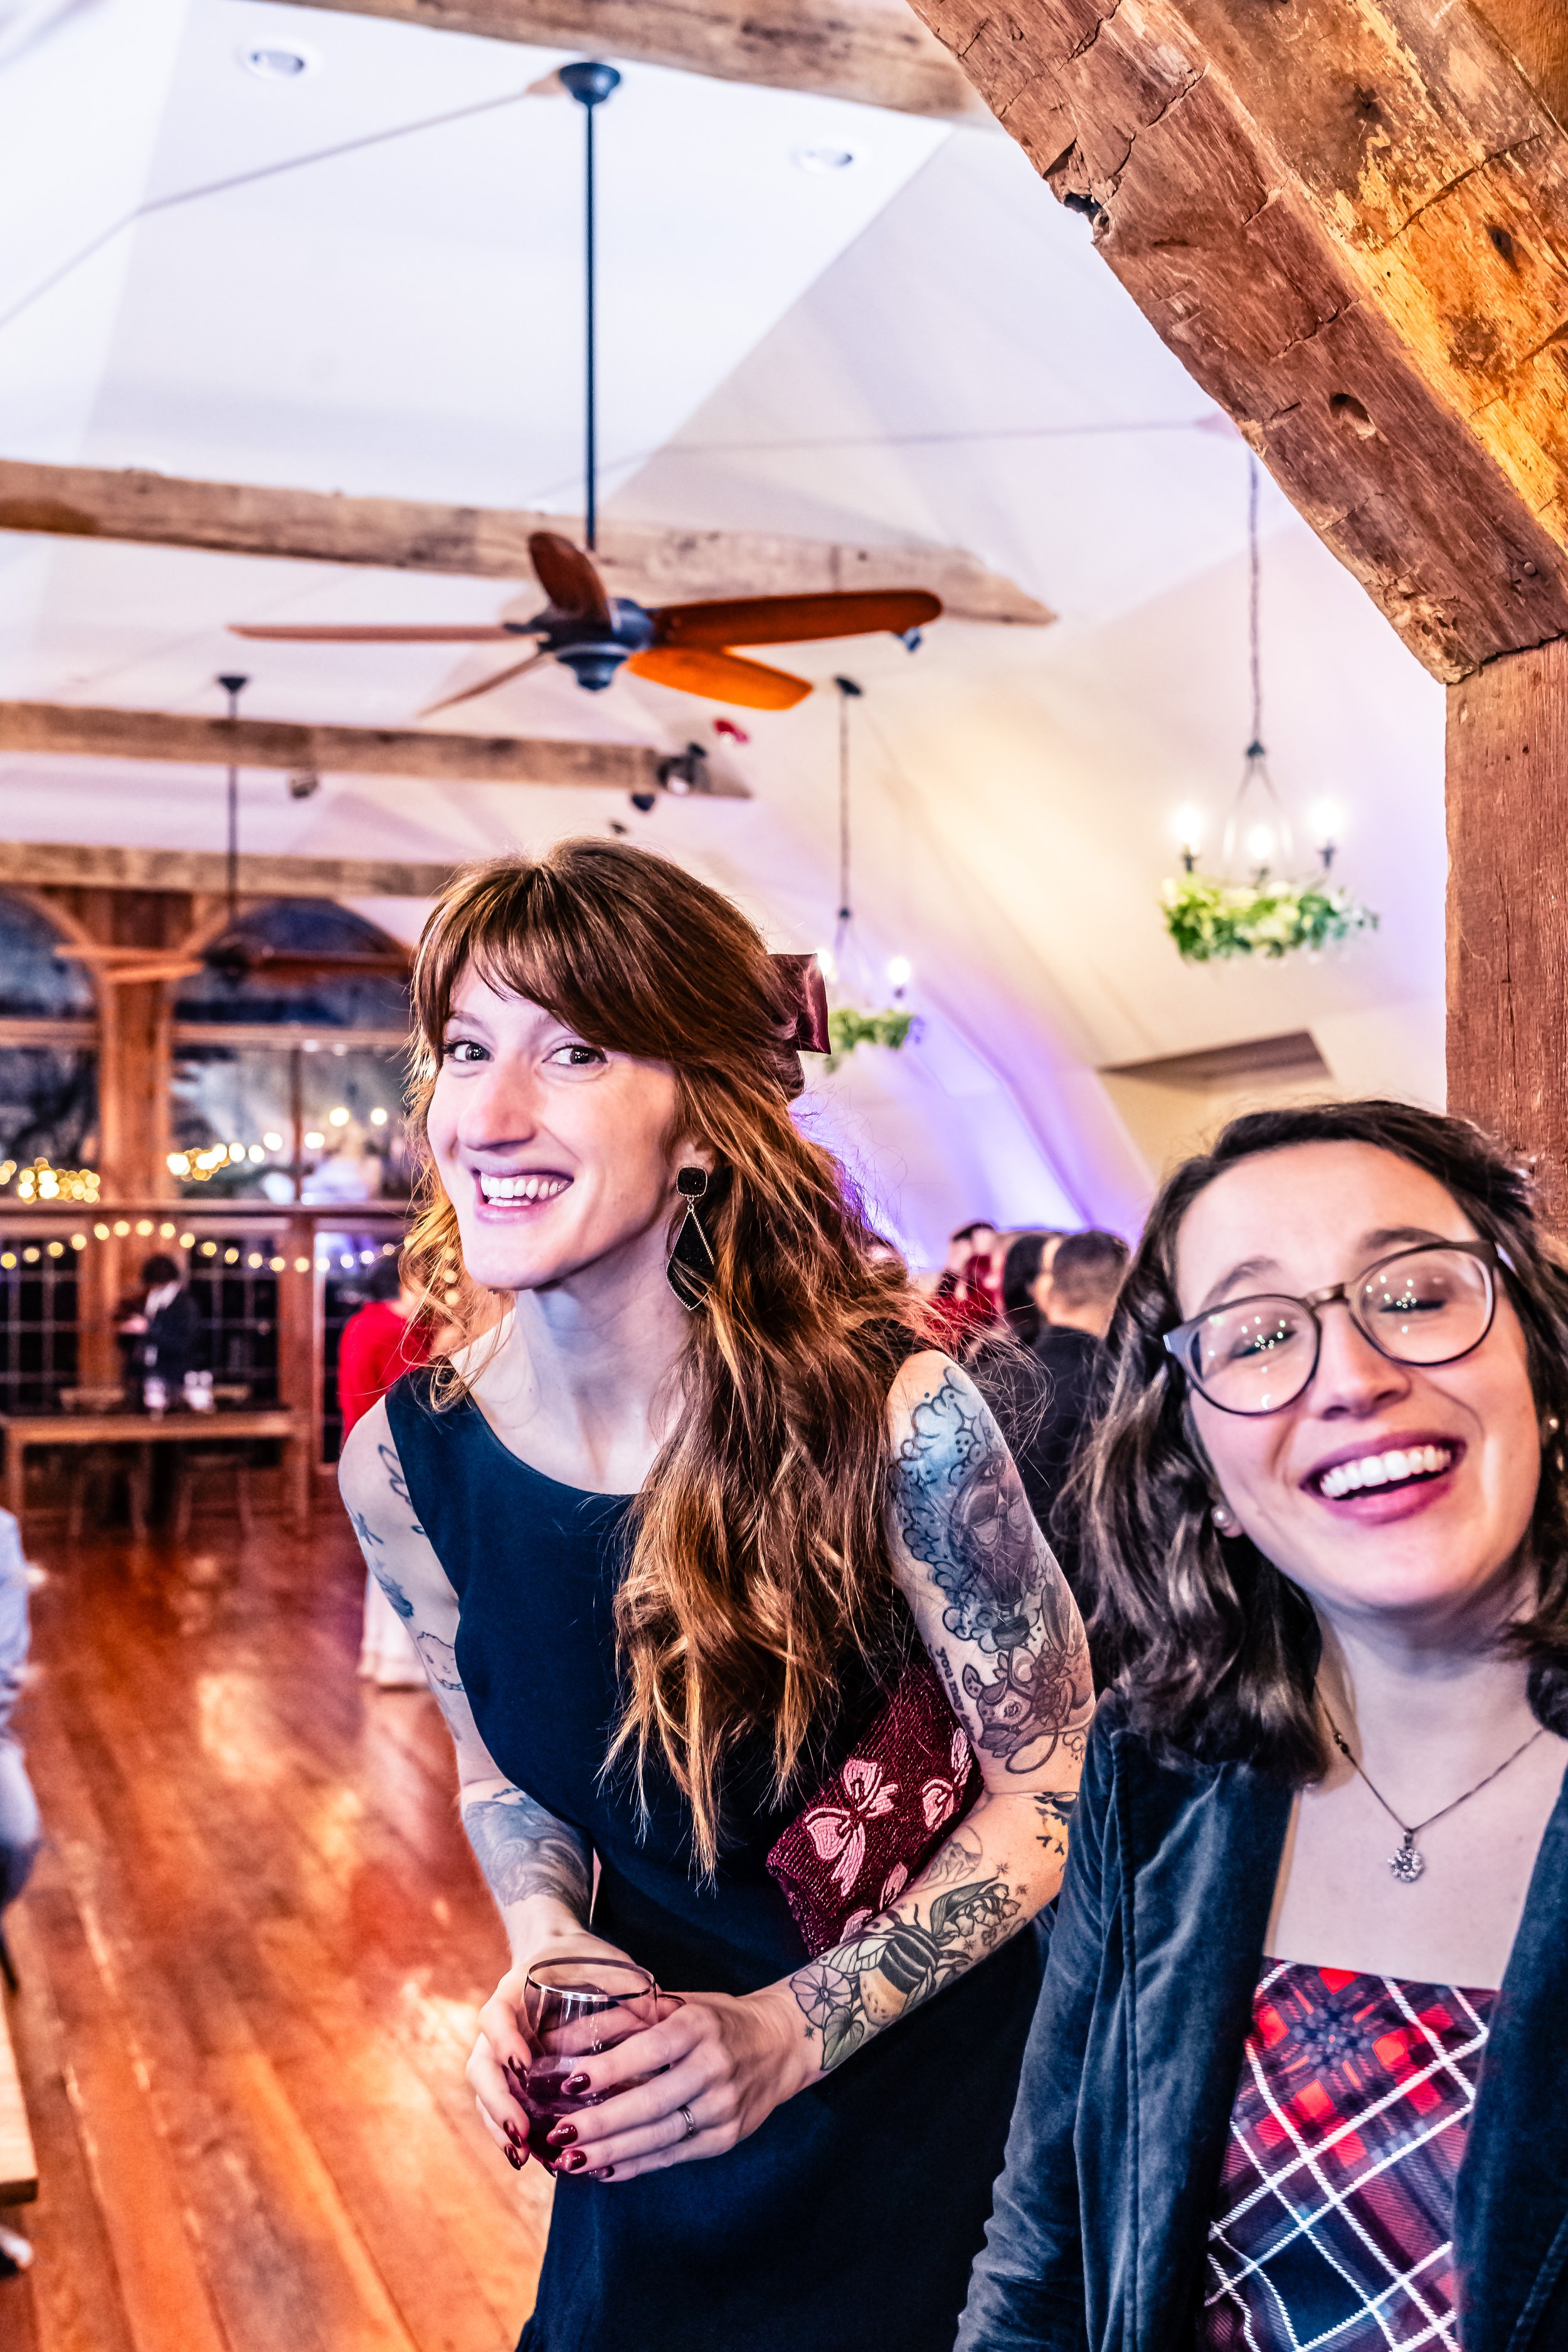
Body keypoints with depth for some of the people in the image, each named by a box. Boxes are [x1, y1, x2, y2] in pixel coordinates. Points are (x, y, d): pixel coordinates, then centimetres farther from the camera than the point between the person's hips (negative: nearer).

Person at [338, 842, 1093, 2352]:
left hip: (935, 2117, -3)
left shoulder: (893, 1418, -27)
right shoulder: (406, 1465, -14)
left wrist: (793, 2031, -24)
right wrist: (545, 1950, -17)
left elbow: (1054, 1782, -16)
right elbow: (501, 1766, 3)